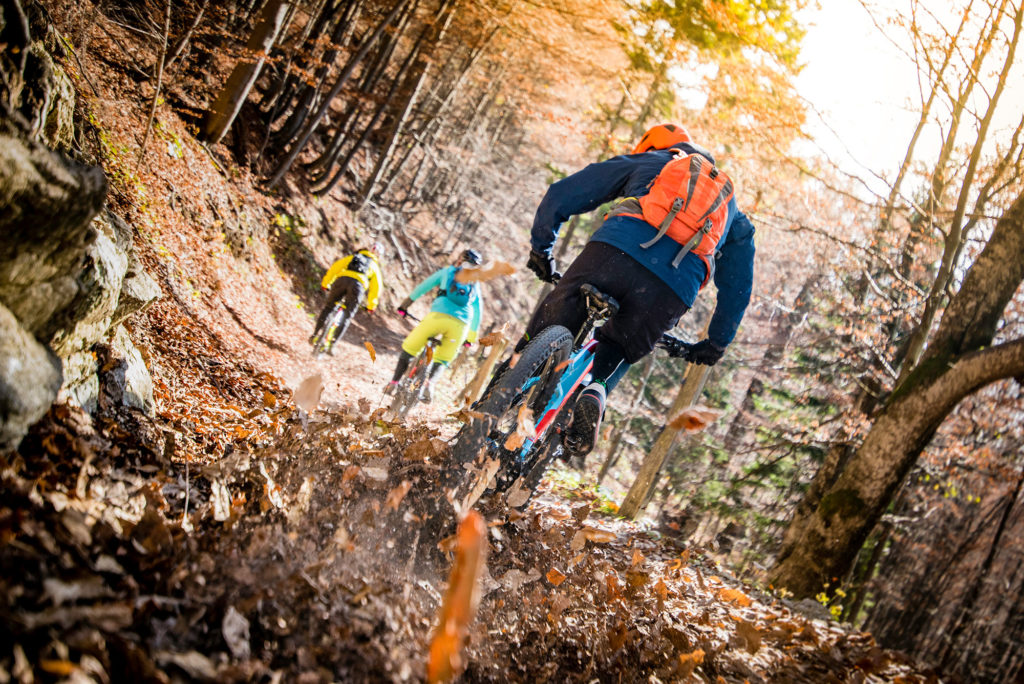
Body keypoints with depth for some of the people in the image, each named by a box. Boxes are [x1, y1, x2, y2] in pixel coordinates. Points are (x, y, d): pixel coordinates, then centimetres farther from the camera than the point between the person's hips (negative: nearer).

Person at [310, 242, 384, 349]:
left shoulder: (353, 257, 33)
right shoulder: (375, 266, 30)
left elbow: (335, 267, 22)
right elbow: (376, 286, 21)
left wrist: (325, 283, 25)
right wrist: (371, 305, 25)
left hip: (342, 279, 1)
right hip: (358, 285, -1)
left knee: (328, 307, 15)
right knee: (346, 317, 7)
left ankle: (315, 335, 6)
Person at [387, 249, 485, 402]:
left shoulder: (447, 271, 22)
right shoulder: (476, 286, 29)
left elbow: (423, 287, 20)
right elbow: (478, 311, 30)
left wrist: (405, 305, 26)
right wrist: (471, 337, 36)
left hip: (438, 315, -2)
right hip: (461, 325, 2)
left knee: (409, 349, 12)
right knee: (441, 360, 16)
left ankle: (394, 383, 6)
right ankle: (430, 383, -13)